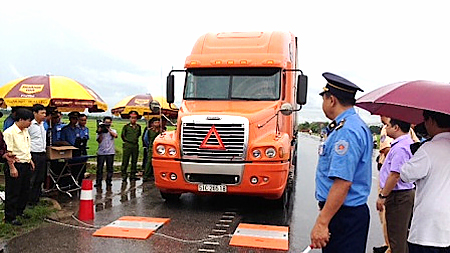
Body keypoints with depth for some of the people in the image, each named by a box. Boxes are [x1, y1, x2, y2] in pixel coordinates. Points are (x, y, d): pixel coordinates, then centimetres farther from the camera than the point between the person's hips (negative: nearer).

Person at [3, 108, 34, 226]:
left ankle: (19, 211, 33)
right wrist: (12, 168, -19)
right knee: (13, 193, 2)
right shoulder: (9, 132, -17)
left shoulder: (25, 131, 9)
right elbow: (8, 152, -18)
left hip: (26, 165, 8)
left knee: (25, 191, 17)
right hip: (16, 165, -8)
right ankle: (10, 217, 14)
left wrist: (30, 160, 18)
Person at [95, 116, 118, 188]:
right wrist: (100, 133, -11)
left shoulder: (113, 131, 9)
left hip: (110, 152, 0)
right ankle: (98, 182, 5)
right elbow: (99, 141, -2)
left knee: (110, 167, 4)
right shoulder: (100, 131, 7)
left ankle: (109, 181, 12)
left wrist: (108, 129, -13)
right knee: (99, 168, 0)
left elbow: (115, 135, -14)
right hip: (101, 152, 0)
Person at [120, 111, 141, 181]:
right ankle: (124, 175, 2)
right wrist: (127, 141, 4)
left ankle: (133, 175, 13)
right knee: (125, 161, -4)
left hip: (135, 146, 3)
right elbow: (122, 136, 5)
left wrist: (136, 140, 13)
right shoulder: (126, 126, 1)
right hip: (127, 146, -3)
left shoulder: (138, 127, 11)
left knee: (134, 161, 6)